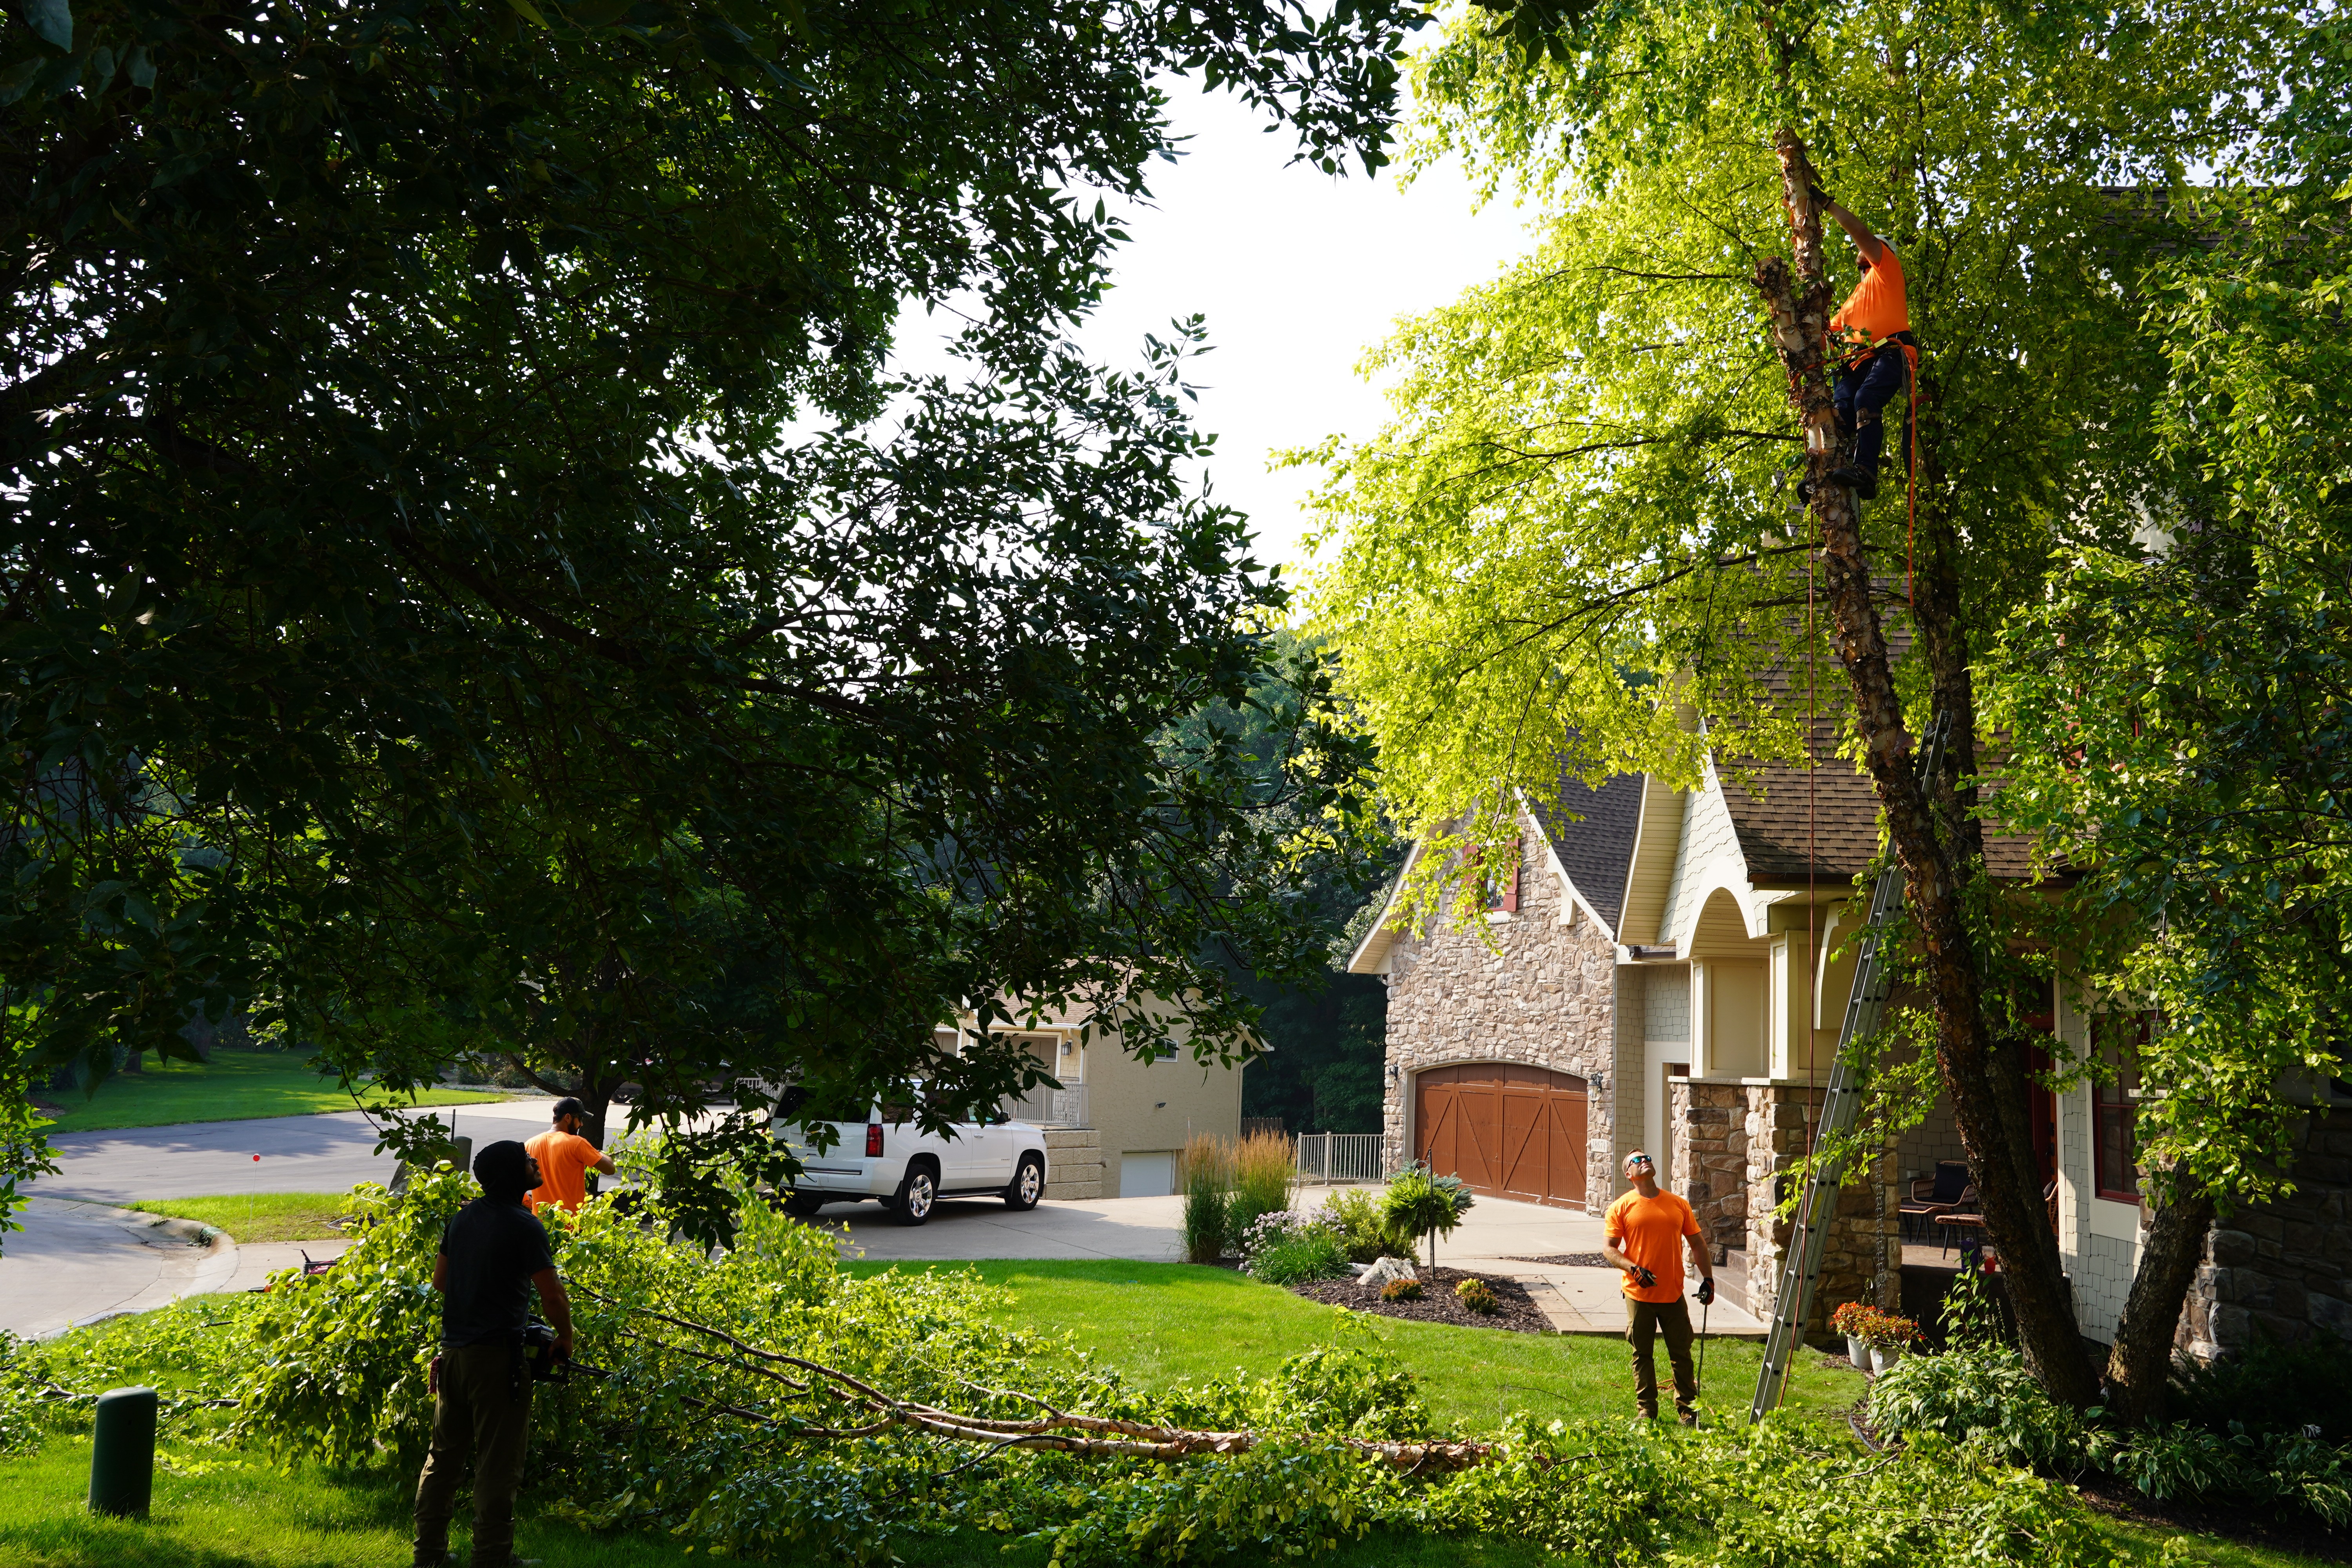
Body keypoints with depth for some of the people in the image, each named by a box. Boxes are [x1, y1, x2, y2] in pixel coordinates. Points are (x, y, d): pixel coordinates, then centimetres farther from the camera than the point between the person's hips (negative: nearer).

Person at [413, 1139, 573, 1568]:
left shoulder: (463, 1217, 8)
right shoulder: (524, 1226, -14)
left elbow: (439, 1280, 18)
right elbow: (551, 1296, -15)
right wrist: (565, 1338, 1)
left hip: (452, 1351, 7)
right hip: (497, 1354, -7)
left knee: (444, 1455, 17)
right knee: (498, 1464, 0)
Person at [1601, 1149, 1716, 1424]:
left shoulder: (1679, 1205, 8)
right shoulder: (1622, 1208, 0)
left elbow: (1697, 1244, 14)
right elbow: (1608, 1249, -2)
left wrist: (1708, 1278, 6)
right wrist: (1634, 1269, -16)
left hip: (1673, 1295, 2)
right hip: (1639, 1295, -2)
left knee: (1682, 1354, 6)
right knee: (1642, 1355, 5)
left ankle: (1687, 1411, 17)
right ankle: (1647, 1410, 16)